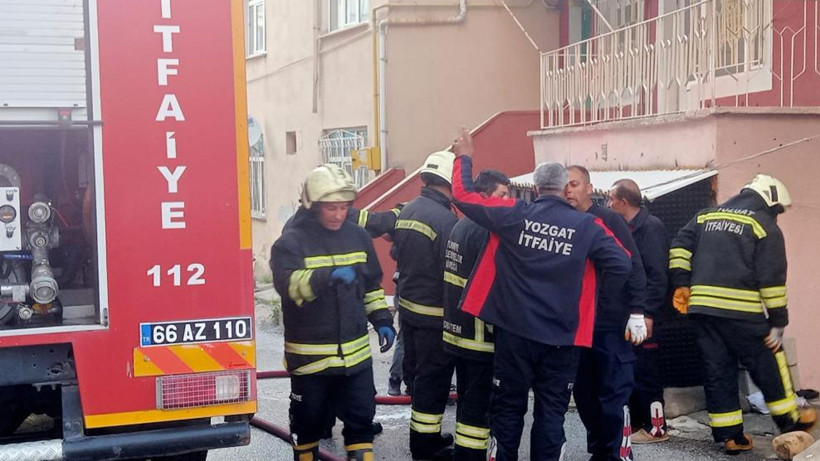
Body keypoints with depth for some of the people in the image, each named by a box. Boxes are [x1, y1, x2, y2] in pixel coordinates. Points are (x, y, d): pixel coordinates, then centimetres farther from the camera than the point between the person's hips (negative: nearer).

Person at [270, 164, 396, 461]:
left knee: (361, 418, 7)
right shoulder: (291, 242, -11)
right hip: (309, 355, -3)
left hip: (355, 352, 4)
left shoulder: (358, 237, 6)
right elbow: (289, 285, -27)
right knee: (308, 420, 12)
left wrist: (382, 321, 8)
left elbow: (372, 286, 17)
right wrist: (328, 276, -40)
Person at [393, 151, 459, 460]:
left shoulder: (406, 212, 5)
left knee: (416, 372, 17)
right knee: (434, 378, 2)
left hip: (407, 304, 8)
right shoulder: (445, 219, -21)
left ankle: (424, 435, 30)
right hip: (434, 312, -8)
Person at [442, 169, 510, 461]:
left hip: (459, 330, 10)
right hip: (480, 334, -10)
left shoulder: (461, 226, 13)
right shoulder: (483, 230, -18)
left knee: (468, 397, 18)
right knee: (479, 402, -3)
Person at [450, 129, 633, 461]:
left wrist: (464, 158, 16)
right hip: (563, 336, 0)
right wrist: (600, 292, 11)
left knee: (508, 407, 12)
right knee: (551, 411, 11)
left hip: (514, 331, 0)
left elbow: (464, 196, 1)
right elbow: (622, 265, -7)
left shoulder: (514, 215, -5)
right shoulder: (588, 226, -5)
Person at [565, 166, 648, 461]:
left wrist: (636, 313, -11)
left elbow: (633, 267, -6)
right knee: (584, 394, 10)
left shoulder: (609, 221, -4)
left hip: (611, 324, -4)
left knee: (614, 394, -2)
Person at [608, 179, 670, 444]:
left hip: (643, 313, -8)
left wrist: (648, 314, -22)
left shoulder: (651, 227, -12)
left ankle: (655, 427, 8)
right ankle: (636, 422, 22)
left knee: (645, 371, -2)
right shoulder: (625, 229, 14)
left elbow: (658, 275, -19)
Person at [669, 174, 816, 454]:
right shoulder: (765, 226, 0)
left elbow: (680, 246, 8)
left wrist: (682, 284, 8)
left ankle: (729, 435, 13)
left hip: (702, 307, 5)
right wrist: (778, 322, -2)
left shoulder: (707, 216, 17)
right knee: (768, 365, 12)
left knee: (717, 371, 9)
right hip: (742, 311, -5)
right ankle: (789, 420, 26)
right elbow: (772, 278, -5)